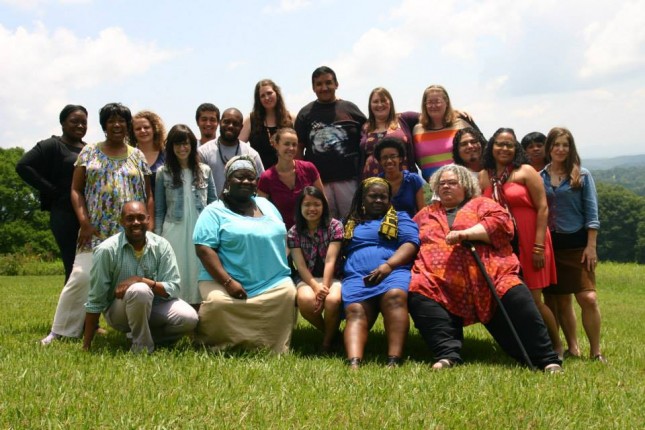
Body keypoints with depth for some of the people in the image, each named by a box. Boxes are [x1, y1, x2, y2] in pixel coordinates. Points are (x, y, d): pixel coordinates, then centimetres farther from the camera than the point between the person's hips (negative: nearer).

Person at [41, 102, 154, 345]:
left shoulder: (137, 156, 12)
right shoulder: (89, 152, 9)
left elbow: (148, 194, 11)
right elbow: (76, 190, 5)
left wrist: (149, 225, -2)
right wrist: (84, 222, -8)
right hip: (96, 231, -1)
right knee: (82, 275, -9)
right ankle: (61, 330, 0)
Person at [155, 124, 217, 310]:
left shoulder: (205, 171, 6)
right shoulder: (163, 172, 4)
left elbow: (213, 203, 9)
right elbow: (159, 209, 6)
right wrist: (158, 236, 2)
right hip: (174, 232, -1)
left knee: (197, 272, 5)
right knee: (176, 274, 1)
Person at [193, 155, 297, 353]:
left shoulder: (266, 205, 19)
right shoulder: (215, 211, -1)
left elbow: (280, 240, 24)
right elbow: (204, 249, -12)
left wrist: (285, 269, 10)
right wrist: (228, 282, -20)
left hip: (274, 282, 5)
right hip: (224, 282, -4)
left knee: (288, 295, -23)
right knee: (218, 303, -32)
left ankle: (273, 349, -5)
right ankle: (212, 347, -3)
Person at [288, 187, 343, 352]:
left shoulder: (334, 226, -1)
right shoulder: (294, 232, 3)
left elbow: (330, 260, -10)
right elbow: (301, 265, -5)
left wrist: (325, 286, -22)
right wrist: (316, 287, -21)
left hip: (332, 277, -1)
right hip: (307, 278, 1)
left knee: (333, 300, -36)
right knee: (306, 300, -35)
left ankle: (328, 341, -5)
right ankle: (332, 333, -2)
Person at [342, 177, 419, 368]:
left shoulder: (400, 218, 22)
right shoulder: (351, 223, 30)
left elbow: (411, 244, 4)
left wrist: (388, 265, -13)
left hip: (393, 272, -2)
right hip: (357, 277, 2)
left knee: (395, 296, -37)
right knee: (355, 312, -29)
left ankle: (394, 361, -47)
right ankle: (354, 363, -52)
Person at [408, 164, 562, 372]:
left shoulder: (481, 204, 19)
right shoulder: (425, 214, 30)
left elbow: (501, 223, 1)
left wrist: (464, 234, -9)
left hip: (489, 276, -1)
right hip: (439, 283, 2)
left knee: (518, 301, -24)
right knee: (419, 296, -29)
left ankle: (548, 361, -14)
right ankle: (447, 354, -28)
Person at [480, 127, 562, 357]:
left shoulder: (525, 172, -2)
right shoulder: (483, 177, 9)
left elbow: (542, 208, -7)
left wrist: (539, 246, -13)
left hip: (529, 243, -4)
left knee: (532, 300, -5)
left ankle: (557, 346, 15)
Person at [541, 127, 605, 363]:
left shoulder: (582, 175, 0)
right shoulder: (539, 177, 5)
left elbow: (591, 212, -2)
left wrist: (591, 245, -8)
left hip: (577, 244, -2)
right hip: (550, 245, 3)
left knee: (588, 298, -10)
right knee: (561, 300, 8)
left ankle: (596, 352, 1)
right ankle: (572, 348, 20)